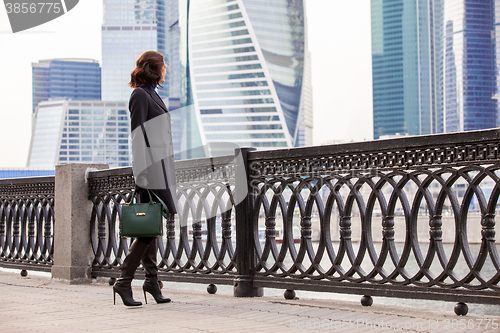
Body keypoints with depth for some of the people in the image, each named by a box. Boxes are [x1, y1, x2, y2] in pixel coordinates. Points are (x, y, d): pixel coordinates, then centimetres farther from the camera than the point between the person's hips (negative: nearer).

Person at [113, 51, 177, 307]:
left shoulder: (152, 94, 20)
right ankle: (123, 281, -8)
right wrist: (142, 173, -21)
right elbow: (138, 135, -16)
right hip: (151, 167, -9)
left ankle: (152, 280, 12)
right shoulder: (140, 95, -9)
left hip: (159, 167, 9)